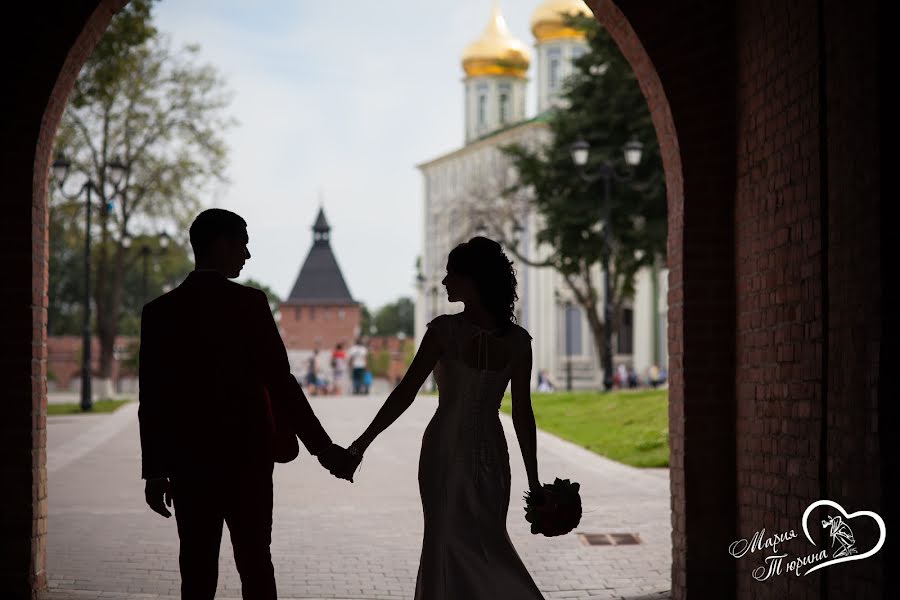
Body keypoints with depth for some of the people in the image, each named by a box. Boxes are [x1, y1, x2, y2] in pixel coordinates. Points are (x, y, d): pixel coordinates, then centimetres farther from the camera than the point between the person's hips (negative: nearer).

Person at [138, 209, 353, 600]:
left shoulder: (159, 312, 1)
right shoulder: (250, 304, -8)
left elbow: (152, 400, 0)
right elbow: (280, 383, -11)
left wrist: (155, 472, 7)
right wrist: (321, 446, -5)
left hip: (189, 462, 2)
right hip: (247, 457, -2)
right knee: (255, 566, 6)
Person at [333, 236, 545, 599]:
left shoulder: (446, 330, -12)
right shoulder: (517, 340, -2)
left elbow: (405, 393, -12)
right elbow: (522, 414, -2)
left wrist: (361, 444, -7)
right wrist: (533, 481, 4)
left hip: (445, 452, -3)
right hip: (491, 453, 3)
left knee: (448, 548, 7)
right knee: (487, 546, 16)